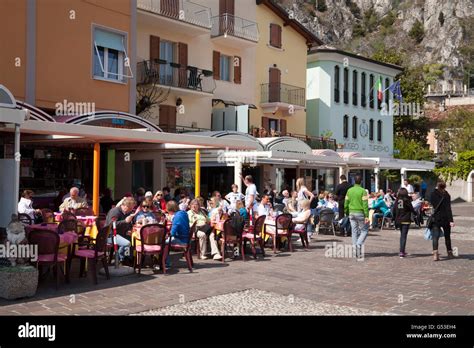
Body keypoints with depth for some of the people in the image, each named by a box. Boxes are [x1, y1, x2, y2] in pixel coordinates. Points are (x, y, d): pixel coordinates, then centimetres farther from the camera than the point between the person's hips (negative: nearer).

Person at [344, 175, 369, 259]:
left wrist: (347, 213, 18)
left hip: (352, 213, 5)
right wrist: (366, 216, -14)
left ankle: (355, 251, 10)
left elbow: (346, 203, 8)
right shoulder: (362, 191, -11)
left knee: (354, 232, 10)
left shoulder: (349, 190, 5)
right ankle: (359, 244, -14)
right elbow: (365, 204, -14)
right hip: (360, 213, -5)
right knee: (364, 231, 7)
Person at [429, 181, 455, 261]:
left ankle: (435, 253, -20)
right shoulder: (446, 195, -10)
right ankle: (449, 253, 25)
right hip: (445, 218, -1)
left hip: (436, 218, 1)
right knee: (447, 236, 14)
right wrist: (451, 220, -17)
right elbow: (448, 209, -15)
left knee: (435, 237, -3)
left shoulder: (433, 194, -1)